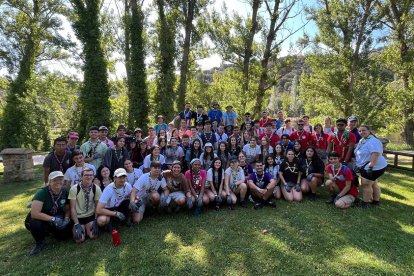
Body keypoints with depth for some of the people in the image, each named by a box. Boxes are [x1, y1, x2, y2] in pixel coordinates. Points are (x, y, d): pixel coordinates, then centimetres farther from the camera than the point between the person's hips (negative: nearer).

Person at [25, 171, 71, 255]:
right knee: (34, 223, -35)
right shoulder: (42, 192, -26)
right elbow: (34, 213, -33)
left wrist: (66, 219, -20)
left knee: (65, 234, -15)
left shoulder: (65, 192, -12)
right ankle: (39, 243, -5)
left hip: (58, 218, 4)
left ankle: (50, 230, 18)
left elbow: (67, 209, -2)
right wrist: (53, 219, -33)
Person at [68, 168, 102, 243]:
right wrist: (77, 225, -18)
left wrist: (96, 222, -9)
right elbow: (72, 208, -12)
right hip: (78, 217, -1)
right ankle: (75, 228, 18)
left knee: (93, 236, -14)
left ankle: (87, 228, 18)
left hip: (91, 216, 1)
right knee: (79, 239, -15)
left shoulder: (96, 188, -10)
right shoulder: (74, 189, -15)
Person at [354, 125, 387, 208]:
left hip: (374, 167, -10)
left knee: (366, 184, -6)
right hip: (365, 167, 10)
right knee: (373, 184, 19)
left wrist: (370, 167, -34)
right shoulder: (361, 140, 10)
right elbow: (359, 153, 19)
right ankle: (376, 200, 31)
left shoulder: (373, 141, -21)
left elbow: (375, 155, -31)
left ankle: (365, 203, 3)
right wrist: (357, 165, 21)